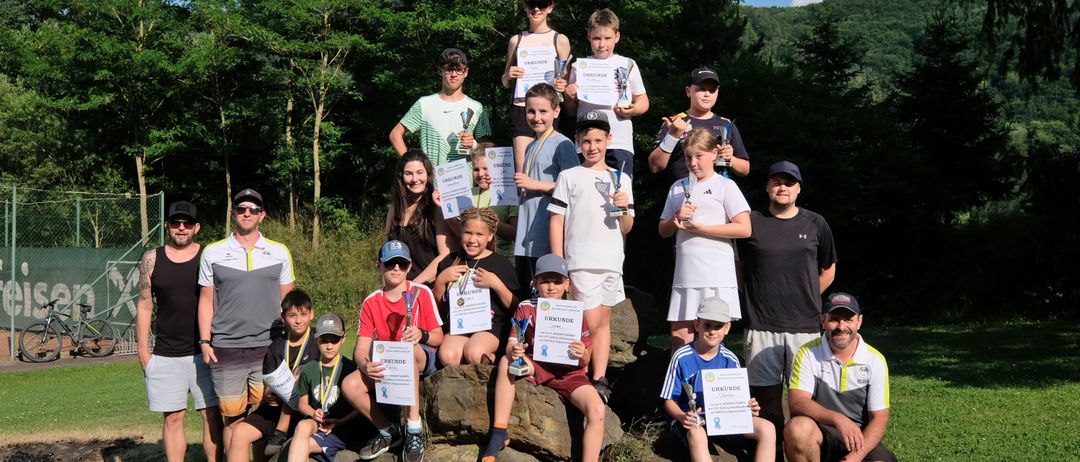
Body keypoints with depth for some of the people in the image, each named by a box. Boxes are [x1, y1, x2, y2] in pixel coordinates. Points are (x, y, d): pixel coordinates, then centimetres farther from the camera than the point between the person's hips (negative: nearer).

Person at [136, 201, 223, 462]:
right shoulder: (152, 259, 6)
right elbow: (144, 306, 9)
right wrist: (143, 351, 4)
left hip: (205, 353, -1)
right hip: (165, 355, 1)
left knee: (212, 415, -1)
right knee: (172, 418, 5)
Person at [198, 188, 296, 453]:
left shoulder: (279, 252, 9)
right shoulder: (213, 253, 7)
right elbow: (206, 300, 9)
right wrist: (205, 342, 1)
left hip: (269, 349, 1)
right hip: (226, 351, 0)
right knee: (233, 420, 2)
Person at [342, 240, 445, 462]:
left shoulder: (421, 293, -4)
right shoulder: (371, 302, 2)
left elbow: (438, 337, -3)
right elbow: (361, 348, -5)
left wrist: (421, 334, -27)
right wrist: (365, 365, -29)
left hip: (421, 360, -3)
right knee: (350, 386, -24)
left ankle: (414, 427, -34)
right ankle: (388, 431, 2)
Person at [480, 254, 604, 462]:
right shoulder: (526, 309, 0)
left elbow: (584, 362, 1)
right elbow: (511, 345, -8)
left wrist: (582, 355, -24)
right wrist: (513, 351, -33)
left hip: (568, 371, 0)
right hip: (536, 367, 0)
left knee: (598, 411, -25)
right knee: (506, 362, -31)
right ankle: (499, 432, -25)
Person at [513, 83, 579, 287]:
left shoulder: (562, 145, -7)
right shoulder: (530, 147, 18)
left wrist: (536, 185, -15)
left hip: (549, 237, -8)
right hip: (526, 237, 8)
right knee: (524, 290, 11)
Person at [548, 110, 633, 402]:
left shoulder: (620, 179, 16)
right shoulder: (569, 177, 7)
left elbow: (626, 228, 15)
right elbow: (557, 221, 3)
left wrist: (624, 207, -7)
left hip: (611, 260, 3)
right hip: (581, 261, -3)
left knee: (604, 321, 6)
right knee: (592, 324, -7)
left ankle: (599, 380, 10)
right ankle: (599, 382, 2)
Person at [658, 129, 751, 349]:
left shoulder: (725, 186, 0)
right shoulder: (678, 188, 15)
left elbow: (744, 228, -10)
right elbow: (663, 230, 18)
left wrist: (697, 227, -11)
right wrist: (677, 218, -5)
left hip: (717, 277, -5)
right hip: (685, 276, 5)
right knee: (679, 340, 4)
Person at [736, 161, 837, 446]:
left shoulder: (815, 224, 8)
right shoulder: (751, 222, 4)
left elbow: (828, 270, 19)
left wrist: (806, 299, 13)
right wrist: (756, 296, 9)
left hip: (804, 326, 1)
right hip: (761, 327, 0)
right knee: (765, 398, 1)